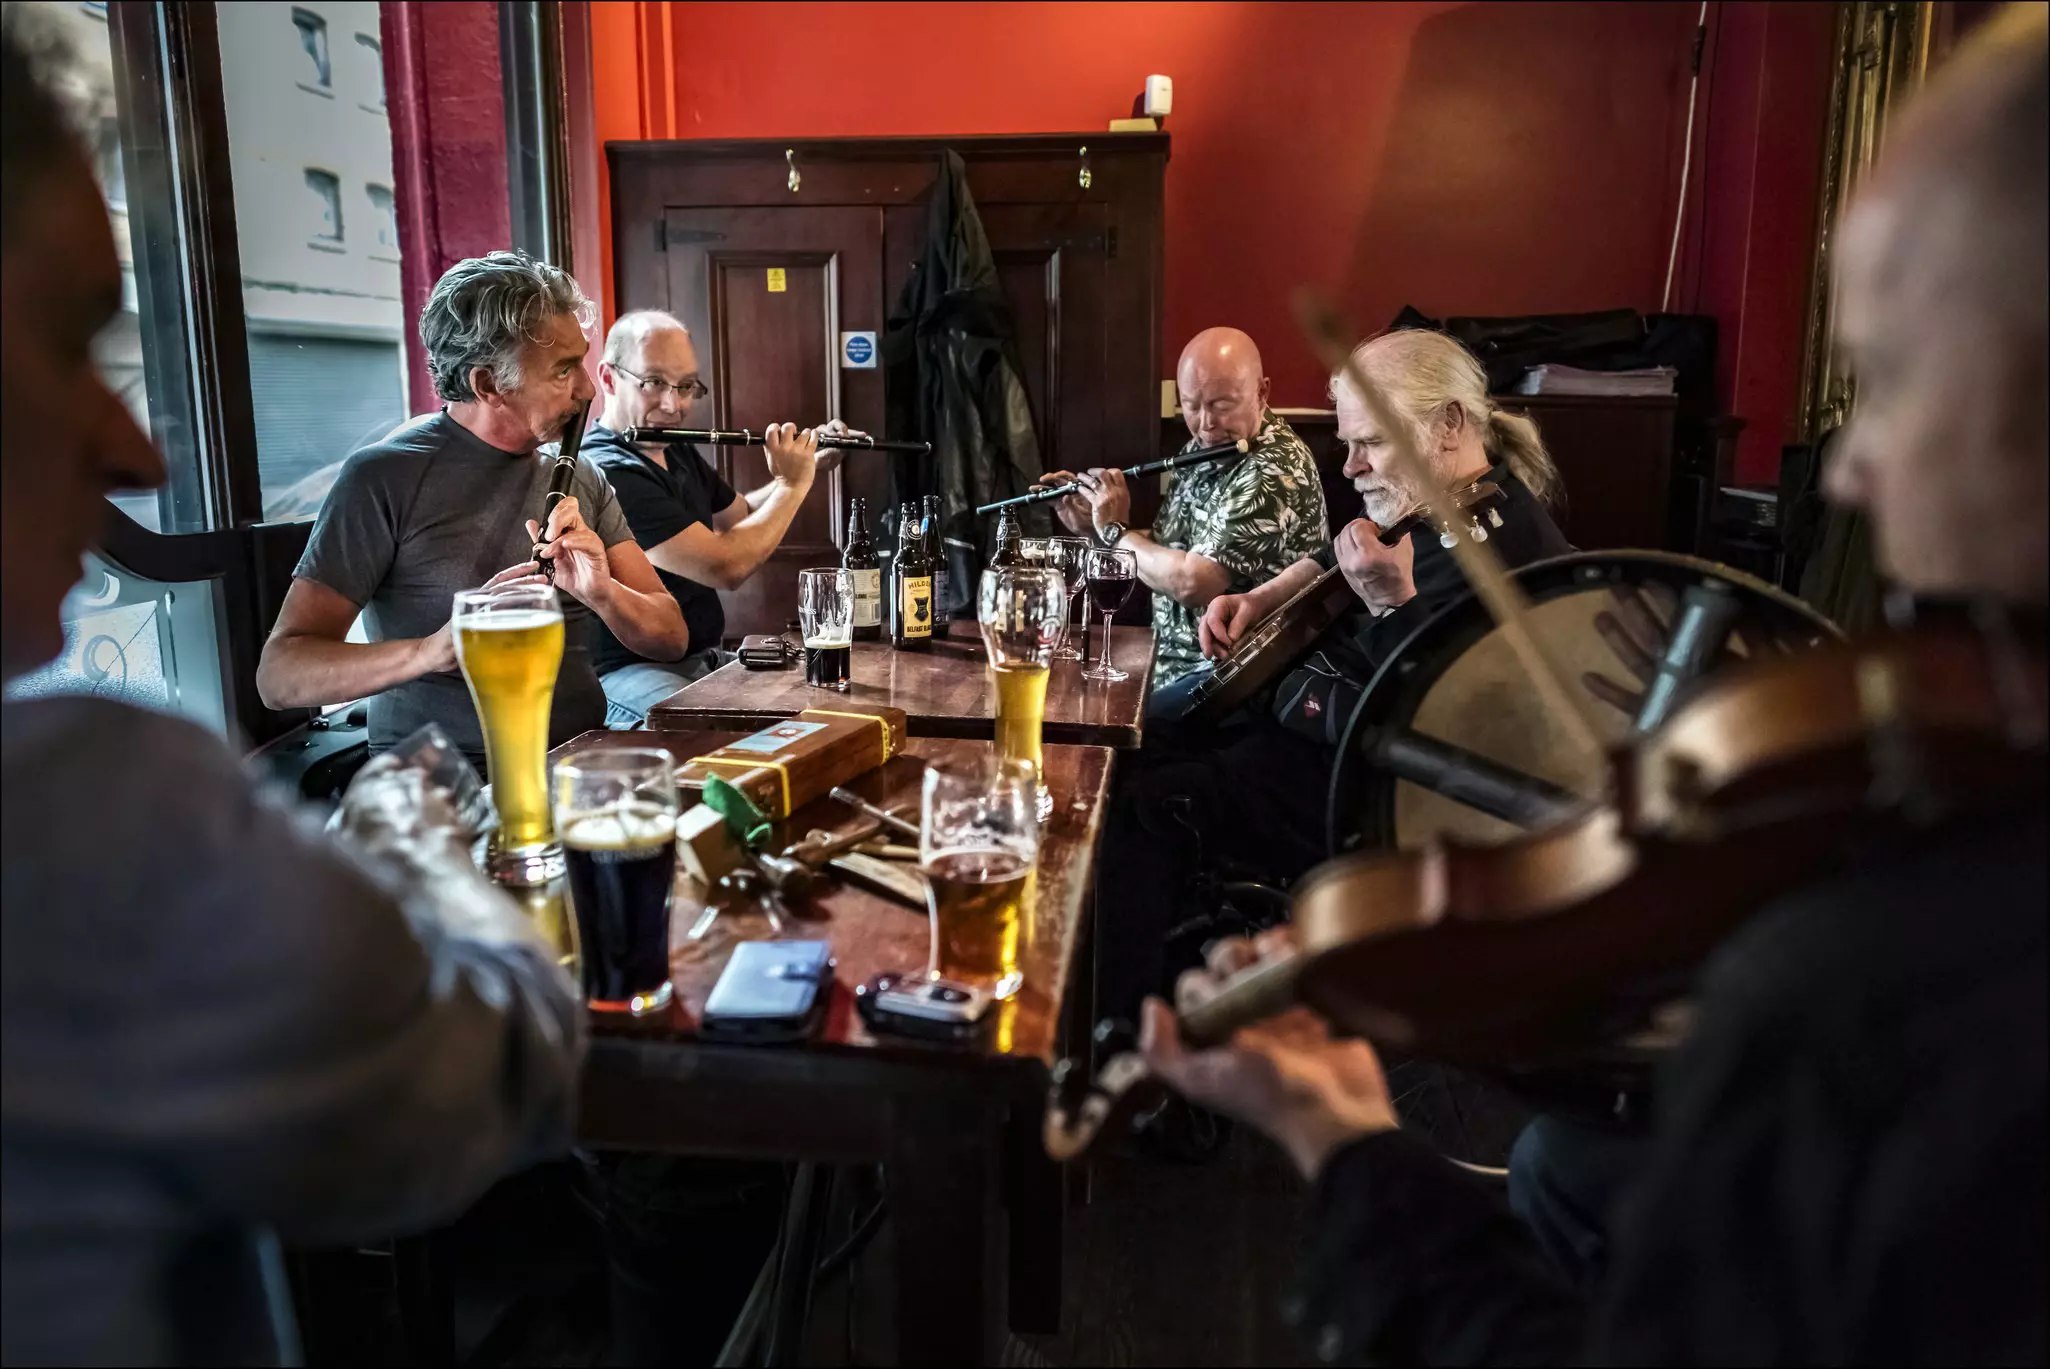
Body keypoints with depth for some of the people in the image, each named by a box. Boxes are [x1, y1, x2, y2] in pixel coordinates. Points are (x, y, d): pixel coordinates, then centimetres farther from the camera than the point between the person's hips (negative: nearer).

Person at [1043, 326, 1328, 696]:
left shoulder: (1277, 473, -22)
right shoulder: (1203, 450, 6)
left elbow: (1191, 582, -28)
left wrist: (1115, 530, -13)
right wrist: (1090, 527, 0)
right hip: (1172, 656, 8)